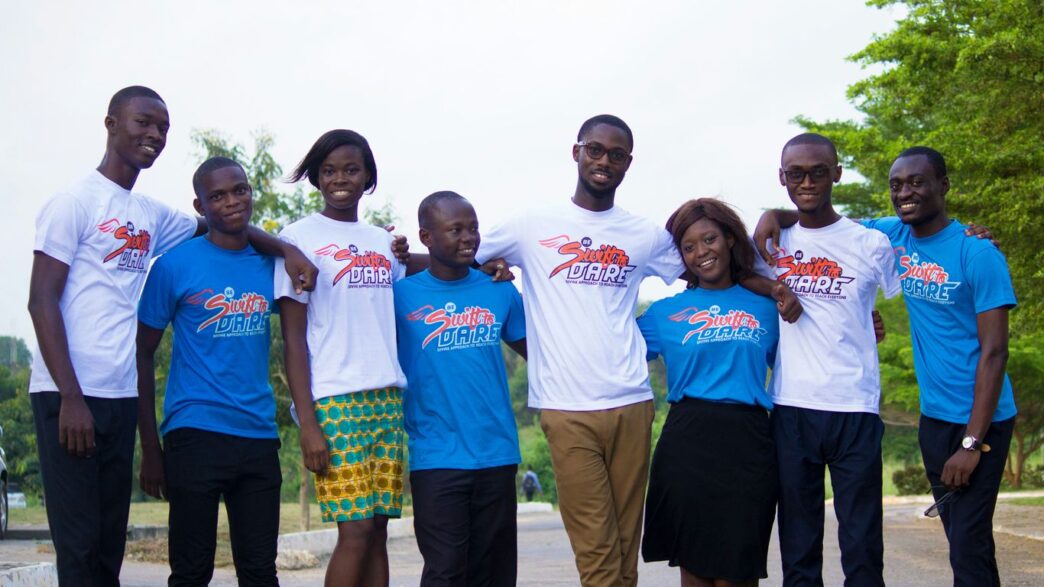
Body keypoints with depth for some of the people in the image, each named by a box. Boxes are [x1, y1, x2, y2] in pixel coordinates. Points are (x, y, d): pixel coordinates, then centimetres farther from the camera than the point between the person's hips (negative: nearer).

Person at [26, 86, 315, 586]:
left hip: (121, 397, 7)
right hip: (69, 396, -7)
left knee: (110, 546, 9)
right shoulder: (76, 202, -4)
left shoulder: (152, 216, 15)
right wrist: (71, 397, -15)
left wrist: (286, 249, 4)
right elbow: (41, 300, -8)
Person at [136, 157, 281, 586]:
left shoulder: (271, 263, 9)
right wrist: (150, 447, -5)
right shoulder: (175, 264, -2)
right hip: (195, 434, -4)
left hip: (259, 436, 4)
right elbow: (143, 355, 0)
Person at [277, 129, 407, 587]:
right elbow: (293, 339, -3)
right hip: (334, 400, -5)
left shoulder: (384, 241, 17)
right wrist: (307, 423, -10)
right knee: (355, 531, -9)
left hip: (388, 398, 5)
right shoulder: (299, 237, 1)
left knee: (378, 531, 4)